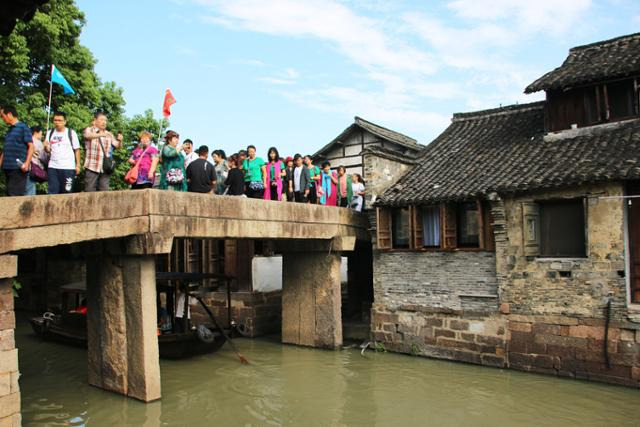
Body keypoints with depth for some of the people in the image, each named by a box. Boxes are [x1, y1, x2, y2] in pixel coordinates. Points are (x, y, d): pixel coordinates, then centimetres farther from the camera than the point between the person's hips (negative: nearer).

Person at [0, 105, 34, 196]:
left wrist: (27, 163, -19)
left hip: (18, 168, -8)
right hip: (7, 168, 8)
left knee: (15, 195, -13)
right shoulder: (9, 130, 20)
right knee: (9, 194, 8)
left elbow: (31, 146, -9)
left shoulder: (23, 127, -3)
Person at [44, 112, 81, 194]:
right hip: (53, 167, 3)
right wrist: (46, 147, -10)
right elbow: (48, 150, 14)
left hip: (68, 167, -3)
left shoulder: (71, 133, 1)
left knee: (67, 192, 1)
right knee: (53, 192, 1)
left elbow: (77, 150, 2)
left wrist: (78, 165, -3)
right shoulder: (50, 133, 11)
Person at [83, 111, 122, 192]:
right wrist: (100, 134, -38)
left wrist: (119, 141, -18)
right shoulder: (89, 130, 4)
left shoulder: (109, 134, 16)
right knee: (90, 191, -2)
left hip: (105, 168, 4)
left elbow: (117, 146, 5)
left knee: (104, 191, 4)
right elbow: (88, 136, -19)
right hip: (92, 167, -3)